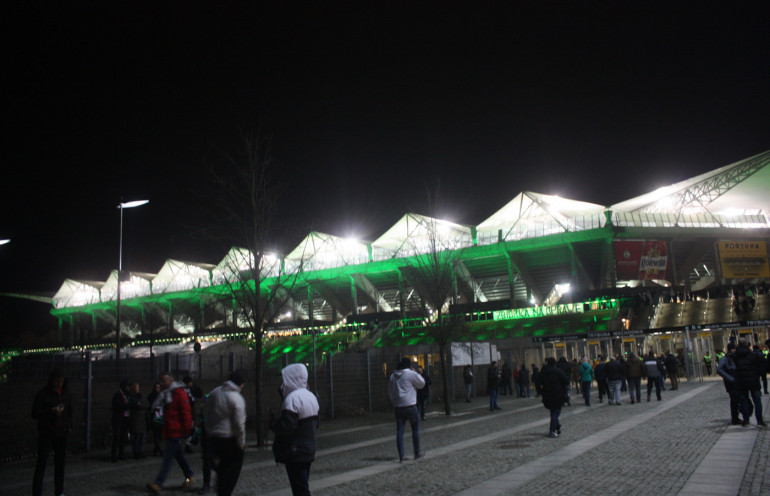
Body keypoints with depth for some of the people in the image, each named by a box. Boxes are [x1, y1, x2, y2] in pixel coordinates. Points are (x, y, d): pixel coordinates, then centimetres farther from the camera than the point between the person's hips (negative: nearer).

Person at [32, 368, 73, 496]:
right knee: (41, 465, -6)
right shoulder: (42, 394, -11)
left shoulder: (66, 391, 5)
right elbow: (35, 414, -13)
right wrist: (52, 411, -26)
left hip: (62, 433, 5)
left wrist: (69, 425, 11)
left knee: (60, 464, 12)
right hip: (46, 434, -5)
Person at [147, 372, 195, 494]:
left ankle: (158, 483, -10)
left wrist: (186, 429, -16)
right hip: (169, 431, 9)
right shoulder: (166, 394, 15)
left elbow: (186, 412, -15)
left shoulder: (179, 393, -12)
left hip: (176, 432, -9)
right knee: (178, 455, 16)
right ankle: (189, 476, 27)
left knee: (168, 456, -9)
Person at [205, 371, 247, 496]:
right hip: (230, 438, -7)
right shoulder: (237, 399, -18)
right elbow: (239, 423, -18)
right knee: (234, 467, 5)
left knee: (224, 464, 24)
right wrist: (242, 443, -8)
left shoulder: (214, 393, 4)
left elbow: (206, 411, 13)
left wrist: (209, 429, 24)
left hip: (214, 436, 7)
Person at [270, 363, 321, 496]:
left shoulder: (293, 398, -19)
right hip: (309, 451, 9)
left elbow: (286, 427, -25)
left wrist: (273, 424, -7)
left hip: (295, 454, -9)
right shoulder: (311, 396, 10)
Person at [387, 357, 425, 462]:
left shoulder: (393, 376, 11)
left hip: (398, 406, 5)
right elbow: (421, 383, 5)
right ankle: (417, 453, 16)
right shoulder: (411, 374, -8)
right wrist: (416, 373, 12)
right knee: (415, 429, 10)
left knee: (399, 431, 4)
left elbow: (390, 392, 16)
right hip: (410, 406, -5)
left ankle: (401, 455, 2)